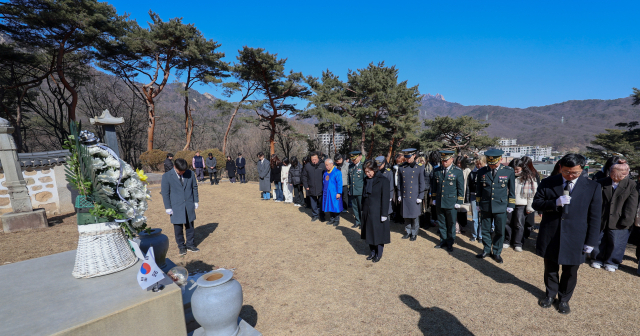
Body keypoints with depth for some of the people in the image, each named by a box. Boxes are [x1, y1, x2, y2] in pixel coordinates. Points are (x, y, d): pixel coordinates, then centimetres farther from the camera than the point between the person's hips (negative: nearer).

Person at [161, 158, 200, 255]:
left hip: (189, 205, 2)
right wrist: (168, 207, -4)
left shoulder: (190, 174, -2)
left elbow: (195, 187, 9)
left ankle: (190, 244, 27)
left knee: (190, 225, 11)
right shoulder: (166, 176, -7)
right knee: (178, 227, 7)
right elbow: (165, 192, -3)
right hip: (176, 207, -2)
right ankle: (181, 246, 24)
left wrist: (195, 201, 8)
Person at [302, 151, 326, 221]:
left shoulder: (322, 165, -7)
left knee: (321, 203, 11)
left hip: (321, 189, -2)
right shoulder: (307, 166, -1)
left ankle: (321, 215, 26)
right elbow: (304, 176, 7)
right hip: (311, 189, 2)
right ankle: (315, 215, 25)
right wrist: (306, 186, 1)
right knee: (313, 203, 11)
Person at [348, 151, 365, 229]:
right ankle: (357, 221, 27)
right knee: (354, 207, 13)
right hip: (352, 191, 6)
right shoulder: (350, 166, 10)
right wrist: (349, 188, 14)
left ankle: (363, 222, 20)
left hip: (360, 191, -6)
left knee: (361, 207, 5)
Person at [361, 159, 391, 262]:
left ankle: (379, 254, 22)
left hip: (378, 212, -6)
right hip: (368, 211, 6)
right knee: (370, 233, 14)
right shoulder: (367, 180, 6)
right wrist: (363, 209, 10)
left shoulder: (383, 180, -12)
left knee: (378, 233, 6)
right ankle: (372, 252, 29)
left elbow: (385, 198, -14)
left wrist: (384, 214, -15)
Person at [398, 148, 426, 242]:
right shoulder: (402, 168, 5)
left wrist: (420, 197, -6)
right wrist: (399, 194, 9)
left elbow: (422, 183, -4)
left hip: (414, 197, -3)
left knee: (414, 216, 5)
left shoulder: (420, 168, -4)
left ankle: (414, 233, 20)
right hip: (405, 196, 3)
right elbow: (399, 182, 12)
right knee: (406, 215, 11)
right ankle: (408, 232, 26)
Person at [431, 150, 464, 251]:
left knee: (451, 224, 9)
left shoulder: (458, 171, -4)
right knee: (441, 223, 13)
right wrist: (433, 198, 10)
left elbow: (461, 188, -3)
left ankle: (450, 243, 24)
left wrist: (459, 202, -5)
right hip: (439, 203, 3)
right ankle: (443, 241, 28)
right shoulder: (436, 171, 5)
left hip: (451, 203, -3)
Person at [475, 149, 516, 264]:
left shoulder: (508, 172, -2)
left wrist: (510, 205, 3)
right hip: (485, 207, 1)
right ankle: (487, 250, 29)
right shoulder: (482, 172, -1)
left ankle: (497, 252, 25)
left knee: (500, 231, 8)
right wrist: (478, 204, 9)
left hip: (501, 207, -1)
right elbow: (478, 190, 8)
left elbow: (512, 190, 5)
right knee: (485, 230, 11)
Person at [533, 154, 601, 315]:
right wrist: (555, 203, -23)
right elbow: (536, 203, -4)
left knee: (570, 273, 15)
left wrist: (590, 242, -2)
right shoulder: (547, 183, -5)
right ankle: (550, 294, 39)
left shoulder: (593, 187, -4)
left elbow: (595, 217, -2)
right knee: (550, 269, 18)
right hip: (550, 237, 0)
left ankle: (564, 299, 37)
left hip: (574, 239, 0)